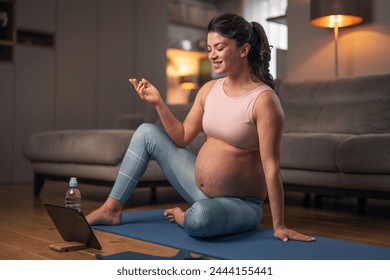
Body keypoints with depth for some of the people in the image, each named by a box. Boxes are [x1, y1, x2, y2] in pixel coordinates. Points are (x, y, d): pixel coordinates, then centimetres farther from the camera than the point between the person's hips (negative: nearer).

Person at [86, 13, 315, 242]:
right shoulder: (209, 90, 0)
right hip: (198, 187, 7)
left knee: (201, 216, -41)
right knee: (146, 132, 5)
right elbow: (182, 137, 6)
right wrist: (158, 102, -4)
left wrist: (279, 226, -18)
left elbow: (271, 167, -21)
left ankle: (183, 217, -2)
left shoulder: (264, 100, -21)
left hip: (239, 204, -7)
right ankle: (112, 209, 11)